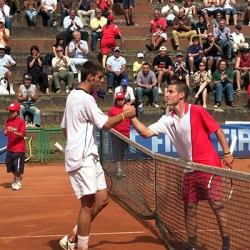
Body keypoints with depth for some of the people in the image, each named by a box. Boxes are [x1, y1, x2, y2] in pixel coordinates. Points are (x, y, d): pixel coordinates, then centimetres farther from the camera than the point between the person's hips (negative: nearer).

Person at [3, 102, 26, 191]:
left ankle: (18, 182, 14)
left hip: (19, 148, -7)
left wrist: (13, 131, -31)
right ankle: (16, 177, 36)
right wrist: (5, 132, -13)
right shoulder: (8, 121, 8)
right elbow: (5, 133, 10)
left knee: (17, 166, -2)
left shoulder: (21, 121, -11)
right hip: (10, 147, 7)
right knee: (8, 163, 12)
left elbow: (22, 135, -17)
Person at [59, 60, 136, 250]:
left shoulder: (73, 96, 16)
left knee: (102, 199, 9)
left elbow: (64, 127, 22)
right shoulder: (85, 98, -14)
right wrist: (125, 114, -2)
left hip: (88, 157, 10)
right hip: (83, 158, -10)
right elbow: (106, 124, -16)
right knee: (88, 204, -6)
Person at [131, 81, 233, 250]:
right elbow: (146, 133, 1)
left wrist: (227, 154, -9)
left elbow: (217, 130, -6)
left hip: (209, 166, -6)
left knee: (217, 205, -1)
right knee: (189, 207, 9)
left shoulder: (197, 111, -11)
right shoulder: (167, 120, 5)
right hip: (190, 170, 6)